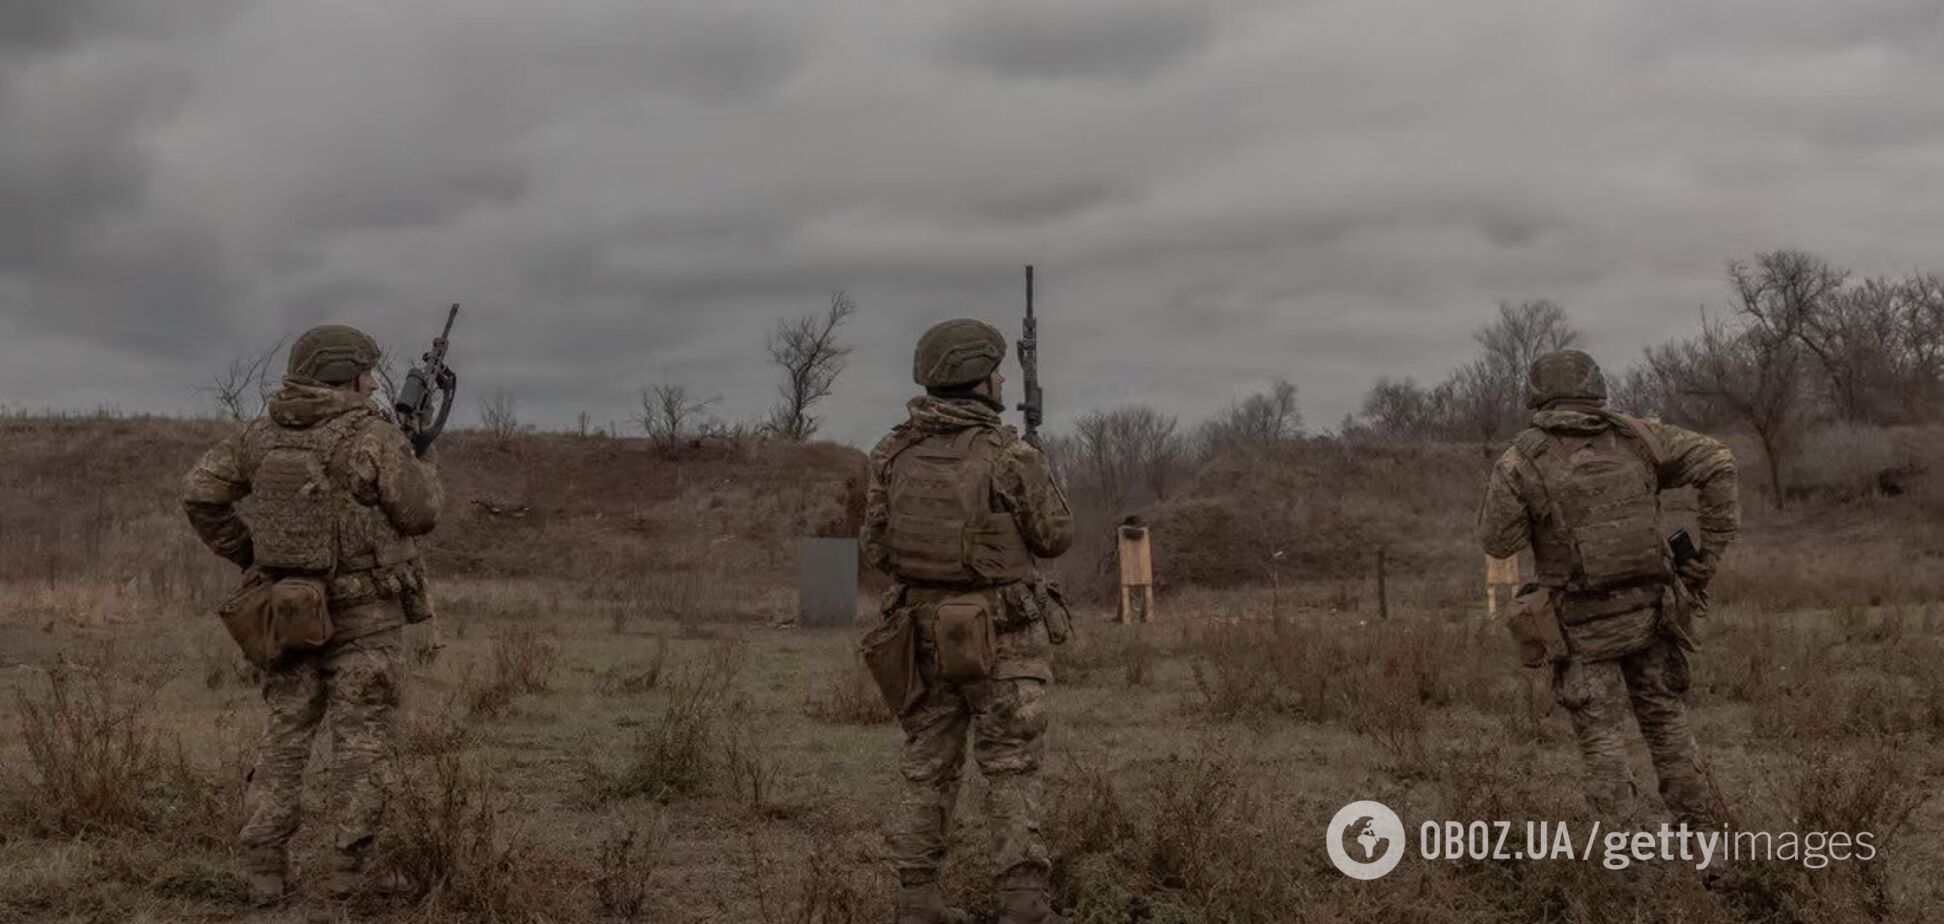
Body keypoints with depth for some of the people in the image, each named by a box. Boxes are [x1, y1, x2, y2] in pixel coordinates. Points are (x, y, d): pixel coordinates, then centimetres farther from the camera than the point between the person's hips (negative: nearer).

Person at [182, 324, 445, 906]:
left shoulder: (264, 433, 4)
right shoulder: (373, 437, -12)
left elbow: (201, 495, 2)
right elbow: (418, 515, -7)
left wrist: (245, 556, 13)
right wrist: (425, 472, 15)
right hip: (363, 616, -5)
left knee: (286, 736, 11)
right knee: (361, 741, 3)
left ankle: (264, 868, 4)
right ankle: (346, 870, 1)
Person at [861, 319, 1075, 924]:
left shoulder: (893, 455, -2)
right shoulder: (1010, 457, -15)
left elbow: (877, 549, 2)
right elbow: (1055, 537, -4)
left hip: (926, 633, 4)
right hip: (1001, 638, -4)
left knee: (927, 768, 13)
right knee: (1011, 770, 2)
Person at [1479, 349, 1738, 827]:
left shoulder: (1521, 462, -8)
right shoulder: (1634, 438, 2)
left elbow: (1498, 541, -6)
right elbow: (1717, 461, -2)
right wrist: (1711, 550, 0)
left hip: (1583, 627, -3)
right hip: (1650, 610, 3)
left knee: (1603, 744, 5)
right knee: (1669, 729, 17)